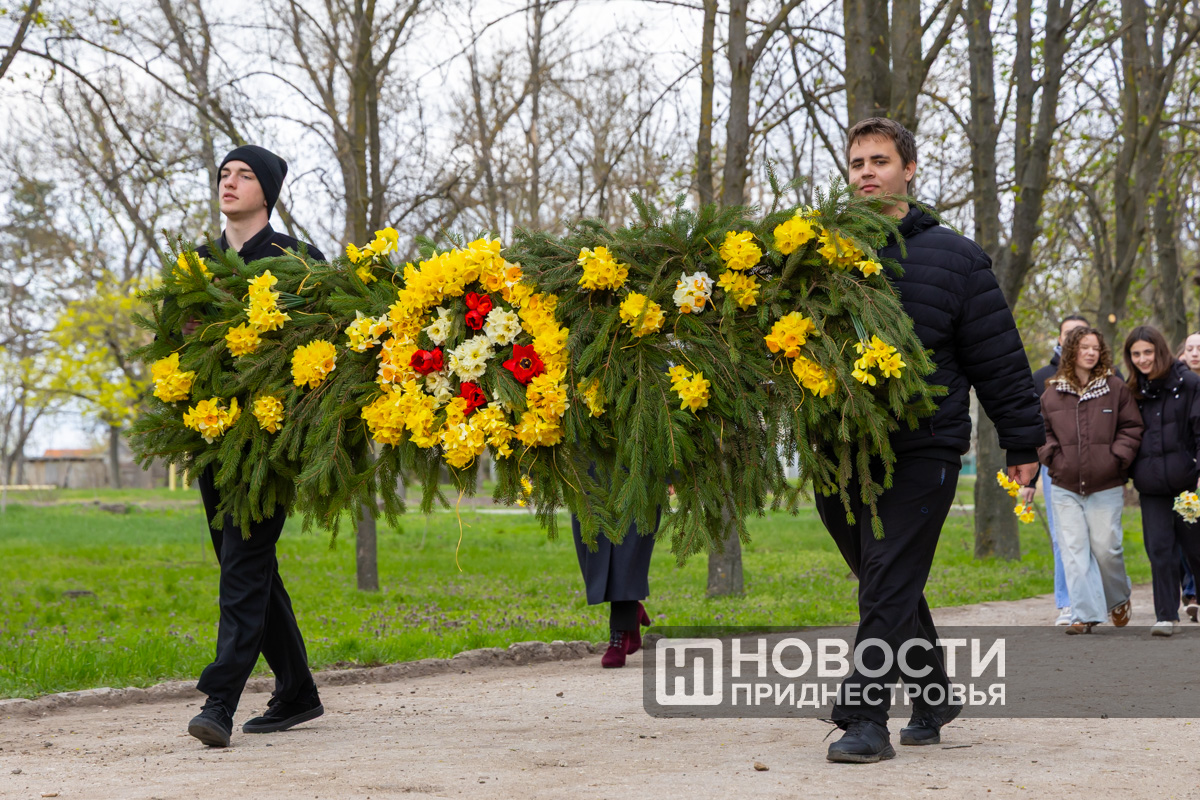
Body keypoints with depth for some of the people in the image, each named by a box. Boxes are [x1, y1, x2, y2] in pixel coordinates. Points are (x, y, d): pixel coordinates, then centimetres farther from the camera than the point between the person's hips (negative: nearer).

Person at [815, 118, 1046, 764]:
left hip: (922, 450, -4)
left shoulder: (953, 257, 3)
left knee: (889, 587, -9)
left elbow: (999, 359, 5)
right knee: (887, 586, 14)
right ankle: (933, 694, 30)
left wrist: (1023, 443, 5)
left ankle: (865, 718, -9)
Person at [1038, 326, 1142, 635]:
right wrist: (1053, 457, -1)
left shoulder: (1116, 388, 2)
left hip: (1105, 486, -2)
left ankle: (1119, 598, 28)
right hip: (1066, 487, 2)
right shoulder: (1053, 393, 6)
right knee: (1074, 551, -4)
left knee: (1106, 548, 0)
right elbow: (1042, 430, 15)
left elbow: (1131, 427, 4)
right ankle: (1085, 615, -2)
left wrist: (1117, 459, -7)